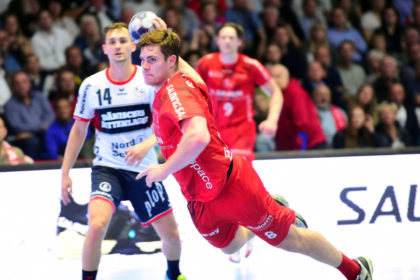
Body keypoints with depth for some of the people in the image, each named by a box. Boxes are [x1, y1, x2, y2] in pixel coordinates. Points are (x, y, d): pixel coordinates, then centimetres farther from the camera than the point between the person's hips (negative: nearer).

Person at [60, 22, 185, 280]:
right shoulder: (92, 85, -5)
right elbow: (79, 130, 6)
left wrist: (145, 145, -30)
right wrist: (65, 172, 4)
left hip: (144, 169, 1)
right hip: (107, 168, -1)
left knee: (171, 234, 8)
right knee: (97, 225, -27)